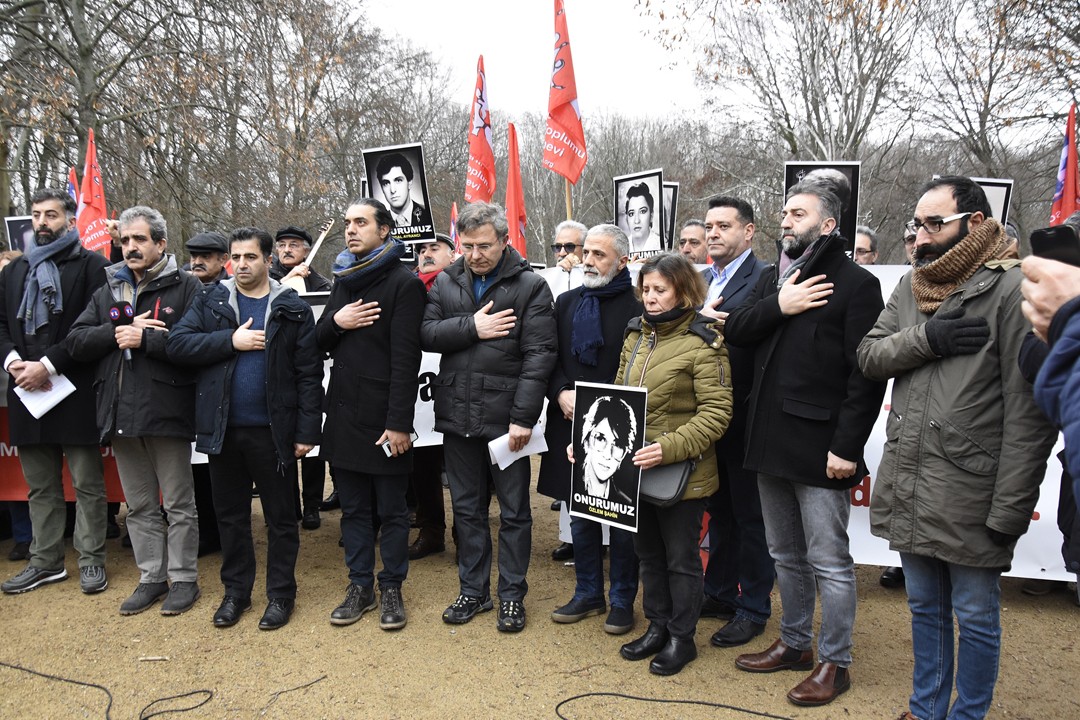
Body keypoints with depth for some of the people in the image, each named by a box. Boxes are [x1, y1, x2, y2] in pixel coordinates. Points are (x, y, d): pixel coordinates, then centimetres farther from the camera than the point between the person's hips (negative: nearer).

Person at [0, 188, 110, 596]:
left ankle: (91, 559, 14)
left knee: (87, 484, 3)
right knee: (40, 485, 14)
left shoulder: (91, 265, -2)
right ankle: (46, 561, 25)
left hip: (75, 390, -5)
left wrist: (48, 365, -16)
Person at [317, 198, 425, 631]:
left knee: (391, 510, 7)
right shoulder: (343, 280, 14)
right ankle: (359, 586, 26)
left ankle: (391, 589, 20)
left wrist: (398, 423, -19)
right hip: (343, 414, 6)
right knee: (354, 508, 14)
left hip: (384, 418, -6)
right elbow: (319, 343, 17)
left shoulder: (404, 283, -8)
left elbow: (406, 358, -15)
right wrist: (334, 323, -6)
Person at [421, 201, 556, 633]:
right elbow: (426, 334, 0)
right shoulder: (446, 283, 8)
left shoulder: (530, 285, -5)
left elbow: (539, 355, -11)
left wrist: (524, 417, -17)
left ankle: (512, 595, 22)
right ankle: (473, 590, 29)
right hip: (457, 417, 4)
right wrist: (472, 327, -14)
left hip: (506, 417, -4)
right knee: (467, 508, 15)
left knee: (514, 511, 8)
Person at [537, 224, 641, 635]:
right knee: (580, 516, 15)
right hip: (571, 427, 5)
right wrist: (562, 393, -6)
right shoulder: (567, 302, 10)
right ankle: (588, 593, 30)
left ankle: (622, 600, 23)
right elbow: (549, 358, 11)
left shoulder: (638, 305, -7)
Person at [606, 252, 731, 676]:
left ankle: (682, 638, 27)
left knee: (681, 556, 9)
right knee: (648, 552, 19)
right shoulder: (635, 336, 7)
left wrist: (670, 448, -31)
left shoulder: (703, 343, -15)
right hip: (637, 468, 7)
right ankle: (657, 627, 37)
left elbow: (716, 412, -19)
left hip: (682, 471, -7)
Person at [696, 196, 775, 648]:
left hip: (745, 419, -7)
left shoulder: (764, 278, -13)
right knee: (719, 512, 19)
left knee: (750, 517, 6)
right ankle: (720, 594, 34)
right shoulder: (702, 279, 12)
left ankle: (753, 608, 21)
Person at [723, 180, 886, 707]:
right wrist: (778, 308, -13)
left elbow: (867, 374, -14)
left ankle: (834, 663, 19)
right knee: (785, 556, 19)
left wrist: (847, 446, -18)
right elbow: (733, 332, 4)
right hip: (770, 442, 7)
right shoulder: (772, 279, 15)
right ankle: (795, 644, 34)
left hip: (820, 446, -7)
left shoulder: (856, 283, -8)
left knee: (828, 562, 4)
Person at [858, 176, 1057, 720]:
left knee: (975, 619, 11)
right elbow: (869, 356, 4)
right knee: (924, 608, 20)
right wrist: (925, 338, -14)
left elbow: (1027, 414, -14)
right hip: (906, 488, 6)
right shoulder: (910, 287, 10)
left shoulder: (1011, 289, -12)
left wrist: (1009, 511, -16)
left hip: (968, 495, -6)